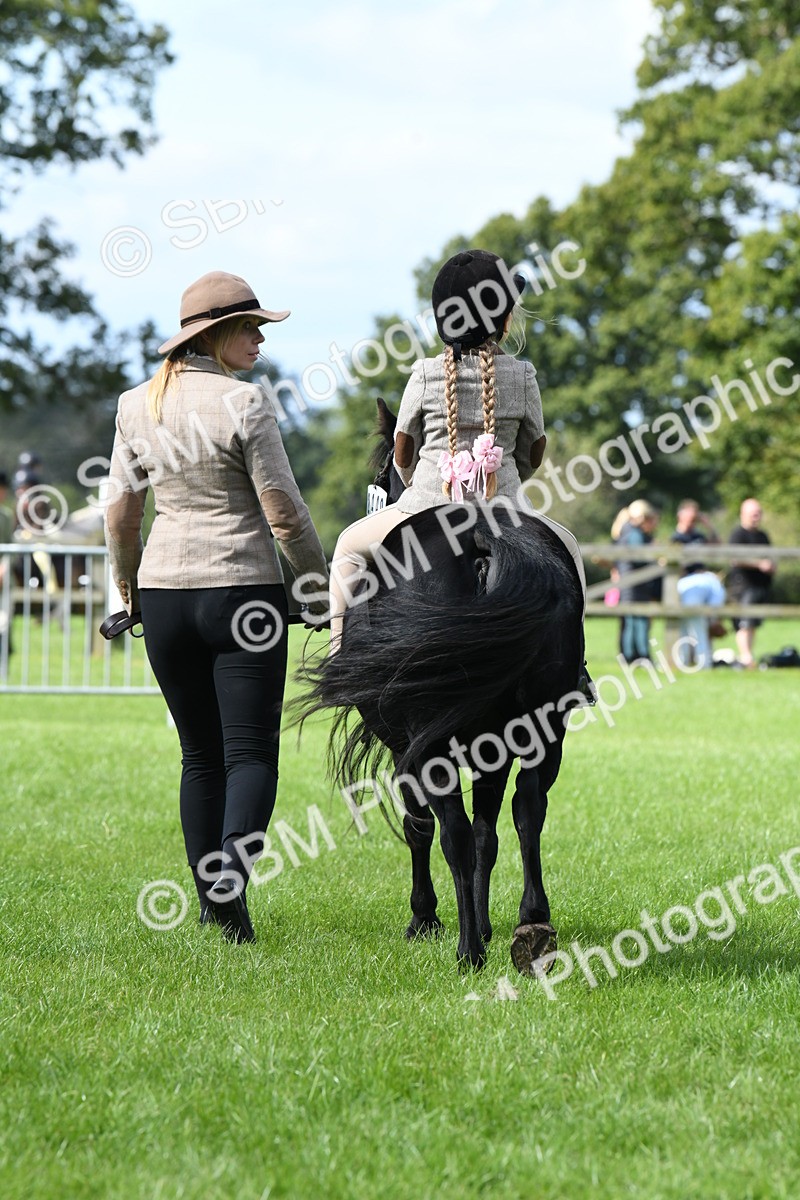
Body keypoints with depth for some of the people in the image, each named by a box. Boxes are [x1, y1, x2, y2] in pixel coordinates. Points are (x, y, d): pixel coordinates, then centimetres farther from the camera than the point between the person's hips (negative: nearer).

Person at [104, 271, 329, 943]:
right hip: (244, 590, -5)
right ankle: (231, 879, -24)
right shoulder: (245, 403, -11)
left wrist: (126, 588, 21)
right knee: (251, 752, -2)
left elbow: (121, 513, 8)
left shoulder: (136, 406, 5)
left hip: (164, 591, 5)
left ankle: (209, 901, 16)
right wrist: (320, 580, 3)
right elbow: (283, 511, -10)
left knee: (200, 755, 15)